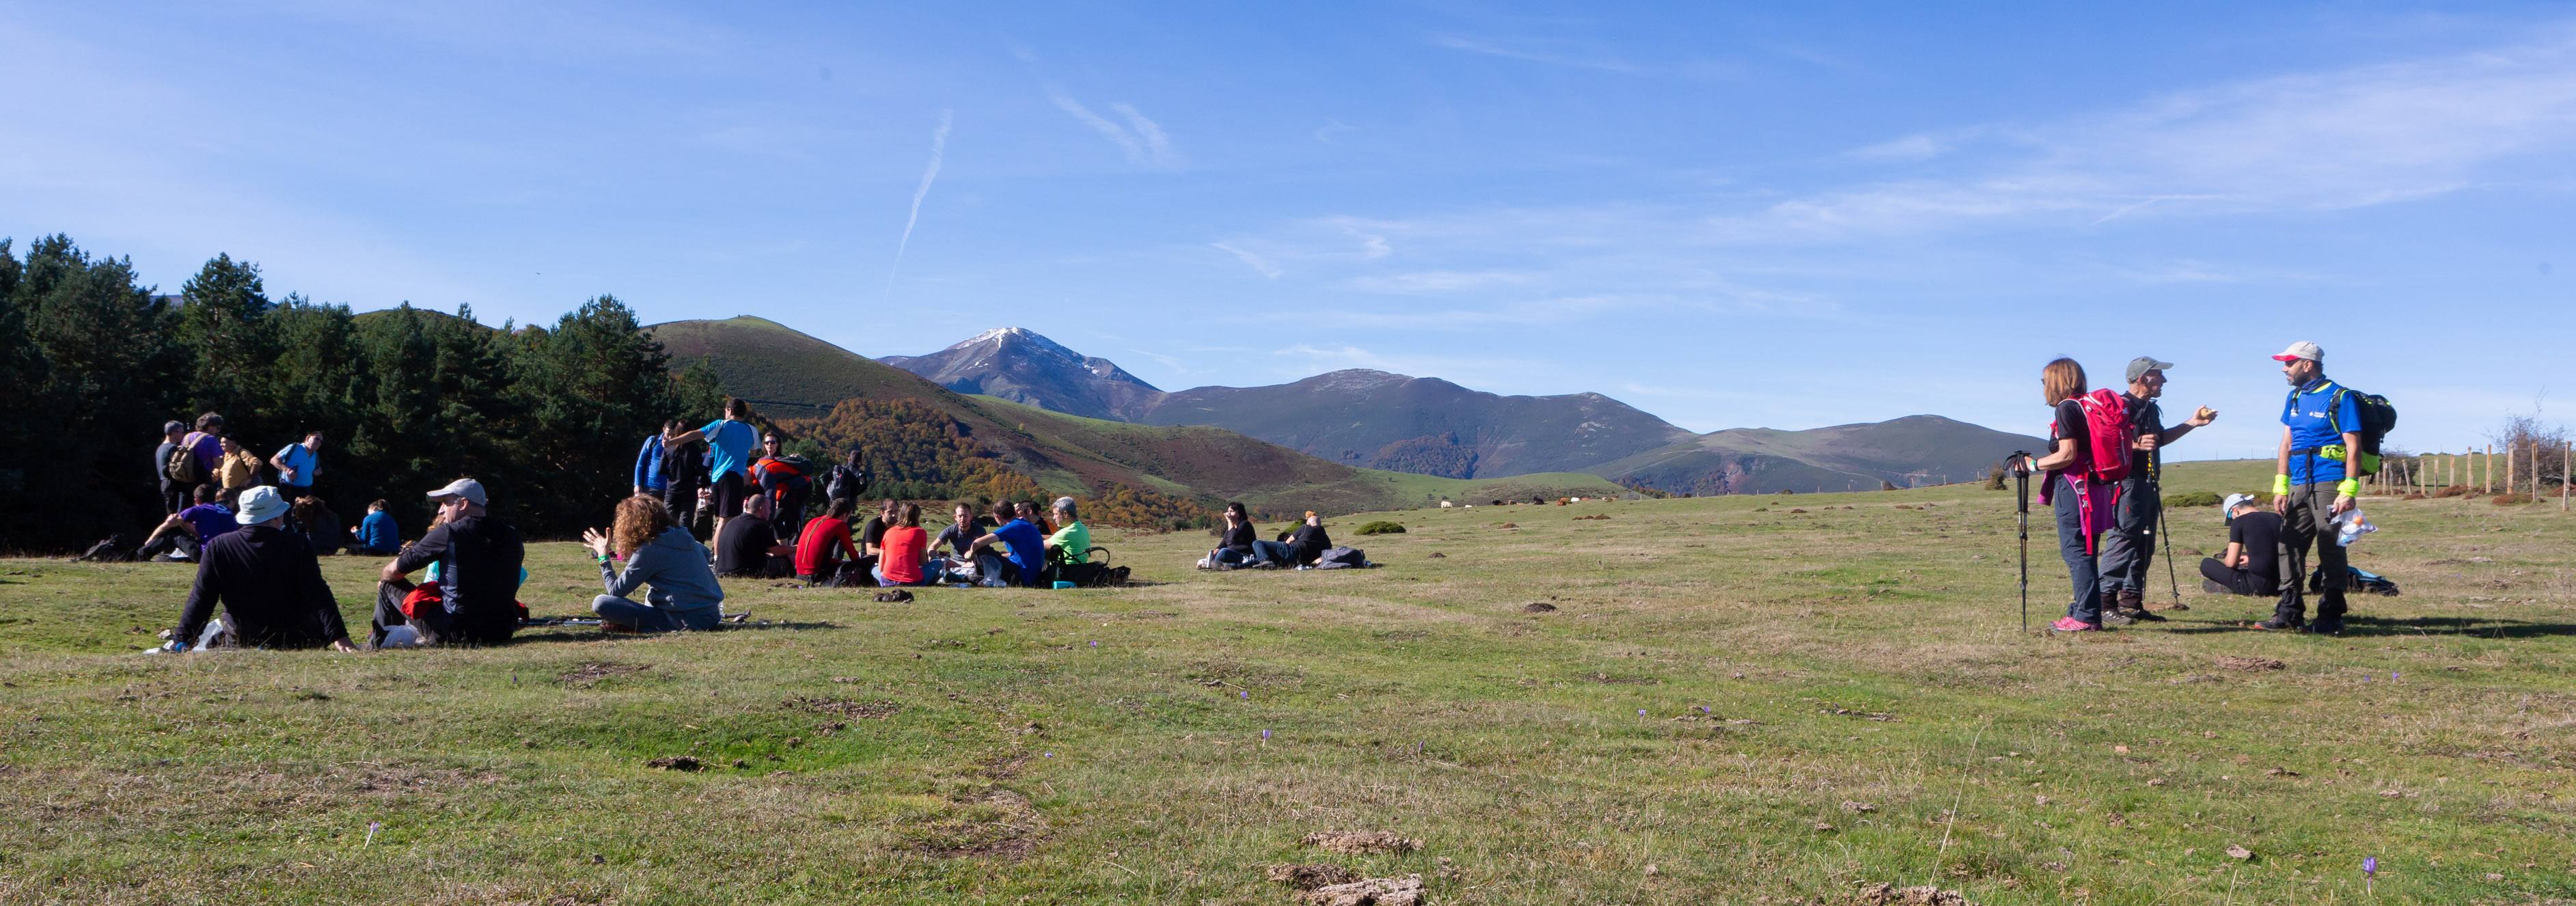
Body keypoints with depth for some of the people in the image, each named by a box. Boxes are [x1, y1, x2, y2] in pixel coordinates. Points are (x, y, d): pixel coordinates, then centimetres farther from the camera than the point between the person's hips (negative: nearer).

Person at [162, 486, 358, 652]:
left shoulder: (218, 547, -9)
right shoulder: (298, 545, -14)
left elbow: (200, 599, -7)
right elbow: (318, 595, -18)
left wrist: (182, 641, -1)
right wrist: (339, 637, -20)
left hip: (240, 642, 4)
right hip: (292, 641, -4)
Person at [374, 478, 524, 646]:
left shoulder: (447, 534, -11)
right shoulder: (512, 534, 4)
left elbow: (394, 572, -1)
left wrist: (383, 579, 22)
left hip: (456, 633, -5)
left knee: (388, 586, 14)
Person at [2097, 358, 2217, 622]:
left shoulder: (2151, 409, 19)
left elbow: (2159, 439, 32)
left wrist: (2192, 423, 29)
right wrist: (2136, 444, -31)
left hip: (2147, 485, 11)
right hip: (2128, 483, -11)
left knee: (2144, 545, 12)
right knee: (2123, 538, -14)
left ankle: (2132, 602, 18)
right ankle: (2106, 599, -14)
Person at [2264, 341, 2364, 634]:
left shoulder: (2340, 398, -5)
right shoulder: (2295, 398, 16)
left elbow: (2354, 446, -9)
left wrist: (2348, 491, -16)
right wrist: (2280, 487, 10)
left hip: (2329, 485, -7)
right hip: (2299, 486, 7)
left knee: (2331, 551, -3)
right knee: (2290, 546, 6)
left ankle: (2331, 617, 2)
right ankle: (2290, 613, 12)